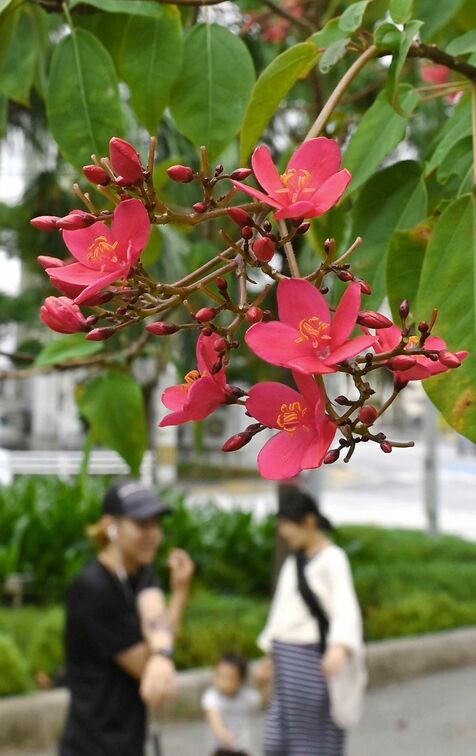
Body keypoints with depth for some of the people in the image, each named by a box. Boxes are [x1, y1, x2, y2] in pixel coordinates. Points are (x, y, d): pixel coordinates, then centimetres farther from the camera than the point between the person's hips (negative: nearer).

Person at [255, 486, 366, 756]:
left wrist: (339, 647, -40)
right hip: (288, 662, 8)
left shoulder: (331, 559, -12)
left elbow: (345, 609, -23)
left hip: (313, 660, -8)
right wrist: (271, 653, 24)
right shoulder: (293, 561, 12)